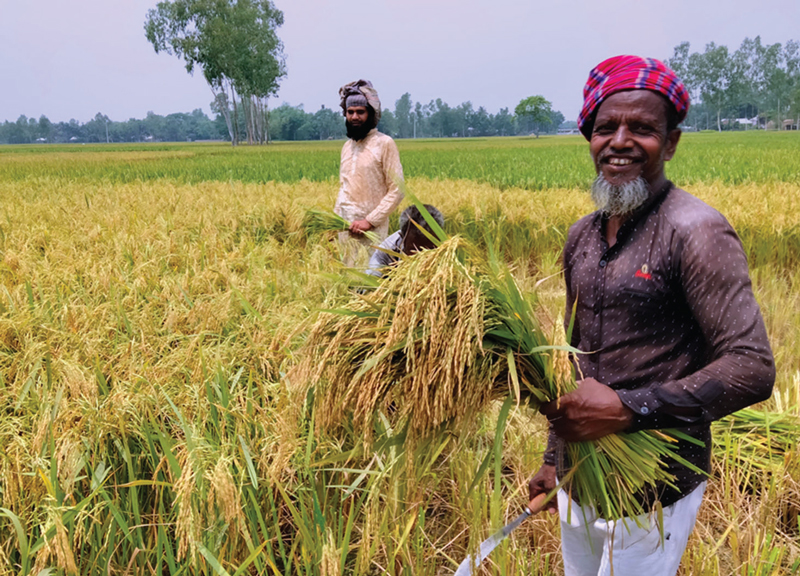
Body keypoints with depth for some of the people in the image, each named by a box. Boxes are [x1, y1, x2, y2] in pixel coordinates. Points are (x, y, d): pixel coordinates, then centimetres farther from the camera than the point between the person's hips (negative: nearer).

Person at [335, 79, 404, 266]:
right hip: (345, 227, 6)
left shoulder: (384, 144, -6)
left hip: (372, 229, -6)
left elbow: (396, 190, -10)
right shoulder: (347, 146, 14)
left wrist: (370, 220, -16)